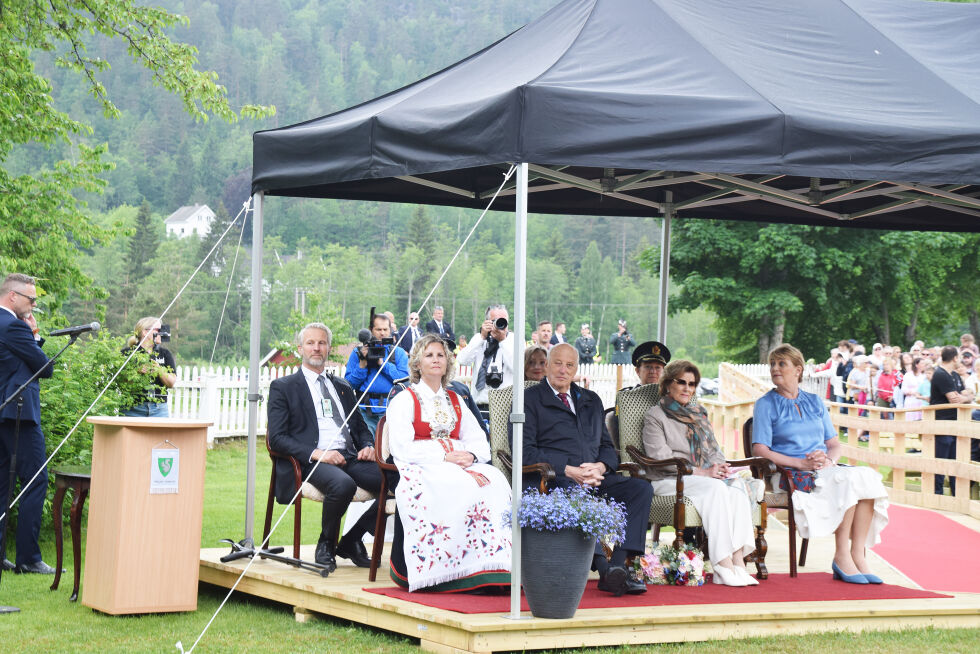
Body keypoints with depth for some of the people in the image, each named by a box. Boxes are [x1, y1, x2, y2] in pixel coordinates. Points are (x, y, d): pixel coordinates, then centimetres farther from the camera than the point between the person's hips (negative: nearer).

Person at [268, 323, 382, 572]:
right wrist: (316, 454, -16)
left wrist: (367, 446, 3)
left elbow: (361, 427, 28)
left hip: (349, 458, 5)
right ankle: (326, 544, -11)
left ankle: (350, 542, -3)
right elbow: (277, 438, -1)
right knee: (342, 484, -39)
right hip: (311, 462, -5)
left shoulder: (343, 387, 27)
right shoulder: (283, 387, 9)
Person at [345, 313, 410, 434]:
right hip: (365, 410, 0)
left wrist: (382, 363, -6)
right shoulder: (357, 352, 14)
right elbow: (349, 383, 7)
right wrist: (362, 364, -6)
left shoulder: (398, 353, 14)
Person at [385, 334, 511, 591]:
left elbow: (480, 443, 16)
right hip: (420, 469, -4)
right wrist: (444, 455, -15)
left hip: (460, 466, 4)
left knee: (492, 481, -29)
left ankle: (491, 568, -35)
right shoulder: (404, 401, 9)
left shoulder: (456, 401, 24)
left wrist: (470, 455, -8)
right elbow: (402, 448, -5)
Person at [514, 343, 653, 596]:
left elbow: (607, 447, 22)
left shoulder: (591, 401, 26)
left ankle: (618, 565, -30)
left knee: (641, 488, -20)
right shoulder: (529, 399, 9)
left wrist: (600, 467, -4)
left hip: (595, 478, 5)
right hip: (551, 480, -5)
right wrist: (569, 471, -14)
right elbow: (524, 451, -4)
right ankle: (603, 567, -44)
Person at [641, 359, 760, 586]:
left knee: (737, 486, -27)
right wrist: (701, 472, -16)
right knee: (716, 488, -34)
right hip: (667, 482, -5)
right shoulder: (654, 416, 3)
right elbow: (660, 457, -9)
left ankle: (738, 560, -38)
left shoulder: (699, 414, 24)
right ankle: (723, 566, -40)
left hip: (705, 478, 6)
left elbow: (714, 450, 22)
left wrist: (720, 466, -4)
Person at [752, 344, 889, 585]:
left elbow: (834, 444, 17)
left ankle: (858, 554, -28)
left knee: (867, 476, -26)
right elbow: (760, 450, -4)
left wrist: (829, 459, -7)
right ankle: (842, 555, -25)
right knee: (847, 480, -31)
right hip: (791, 475, -5)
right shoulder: (766, 404, 7)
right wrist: (801, 463, -15)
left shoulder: (815, 402, 21)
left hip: (825, 469, 5)